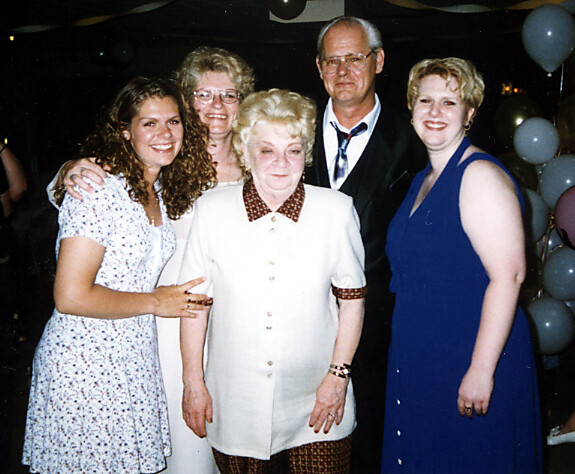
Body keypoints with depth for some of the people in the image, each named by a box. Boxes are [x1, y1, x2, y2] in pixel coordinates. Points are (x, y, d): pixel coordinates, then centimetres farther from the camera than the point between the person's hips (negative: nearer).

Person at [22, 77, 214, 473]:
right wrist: (155, 302, -12)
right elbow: (71, 296, -22)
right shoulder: (98, 190, -18)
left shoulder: (160, 190, 8)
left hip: (136, 359, 7)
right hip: (84, 365, -7)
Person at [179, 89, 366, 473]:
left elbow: (353, 297, 1)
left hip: (315, 401, 0)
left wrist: (339, 375, -2)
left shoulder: (337, 210, -6)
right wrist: (193, 382, 2)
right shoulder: (213, 210, -5)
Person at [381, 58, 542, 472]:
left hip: (469, 362, -8)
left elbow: (508, 276, -23)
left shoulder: (480, 175, -16)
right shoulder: (423, 181, 11)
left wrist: (481, 370, -25)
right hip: (419, 361, 8)